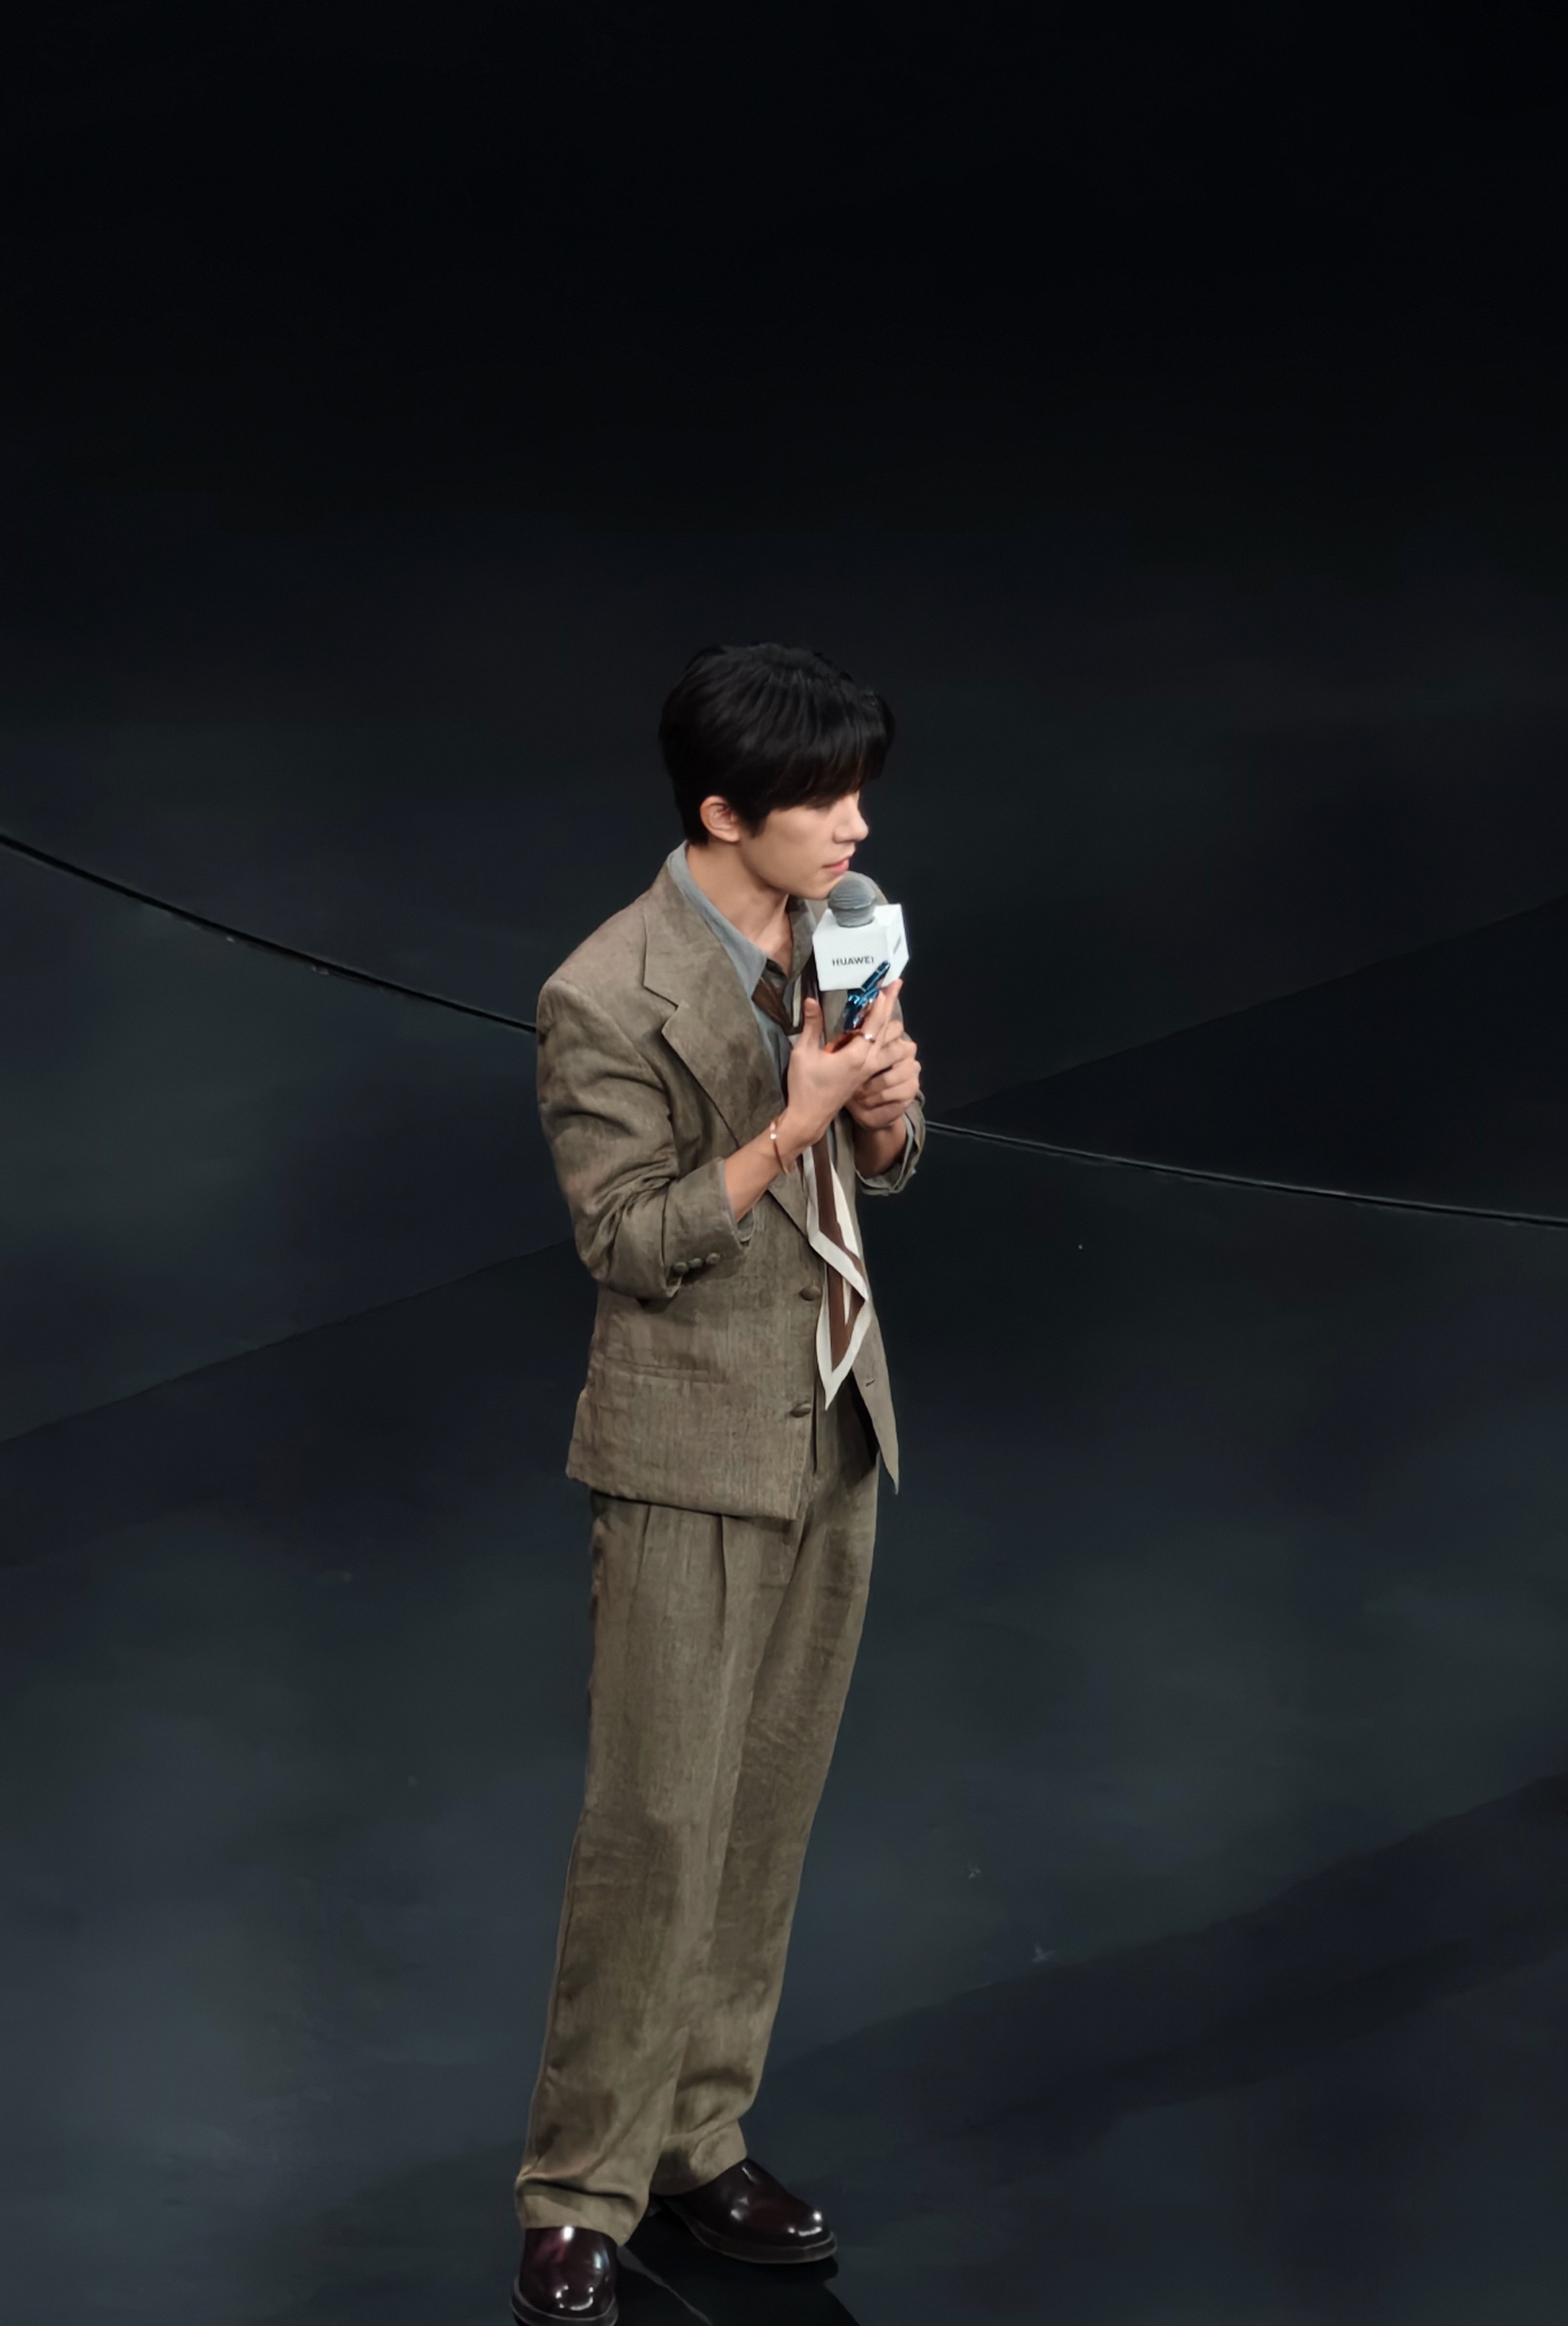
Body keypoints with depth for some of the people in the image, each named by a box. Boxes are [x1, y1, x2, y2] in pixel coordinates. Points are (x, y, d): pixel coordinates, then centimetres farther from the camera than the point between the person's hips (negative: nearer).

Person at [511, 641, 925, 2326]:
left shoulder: (831, 941, 3)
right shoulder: (605, 1003, -18)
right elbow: (626, 1238, -16)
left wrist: (887, 1107, -10)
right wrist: (790, 1126, -26)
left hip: (836, 1430, 7)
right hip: (693, 1458, -7)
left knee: (772, 1810, 12)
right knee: (658, 1828, -4)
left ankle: (700, 2140, 23)